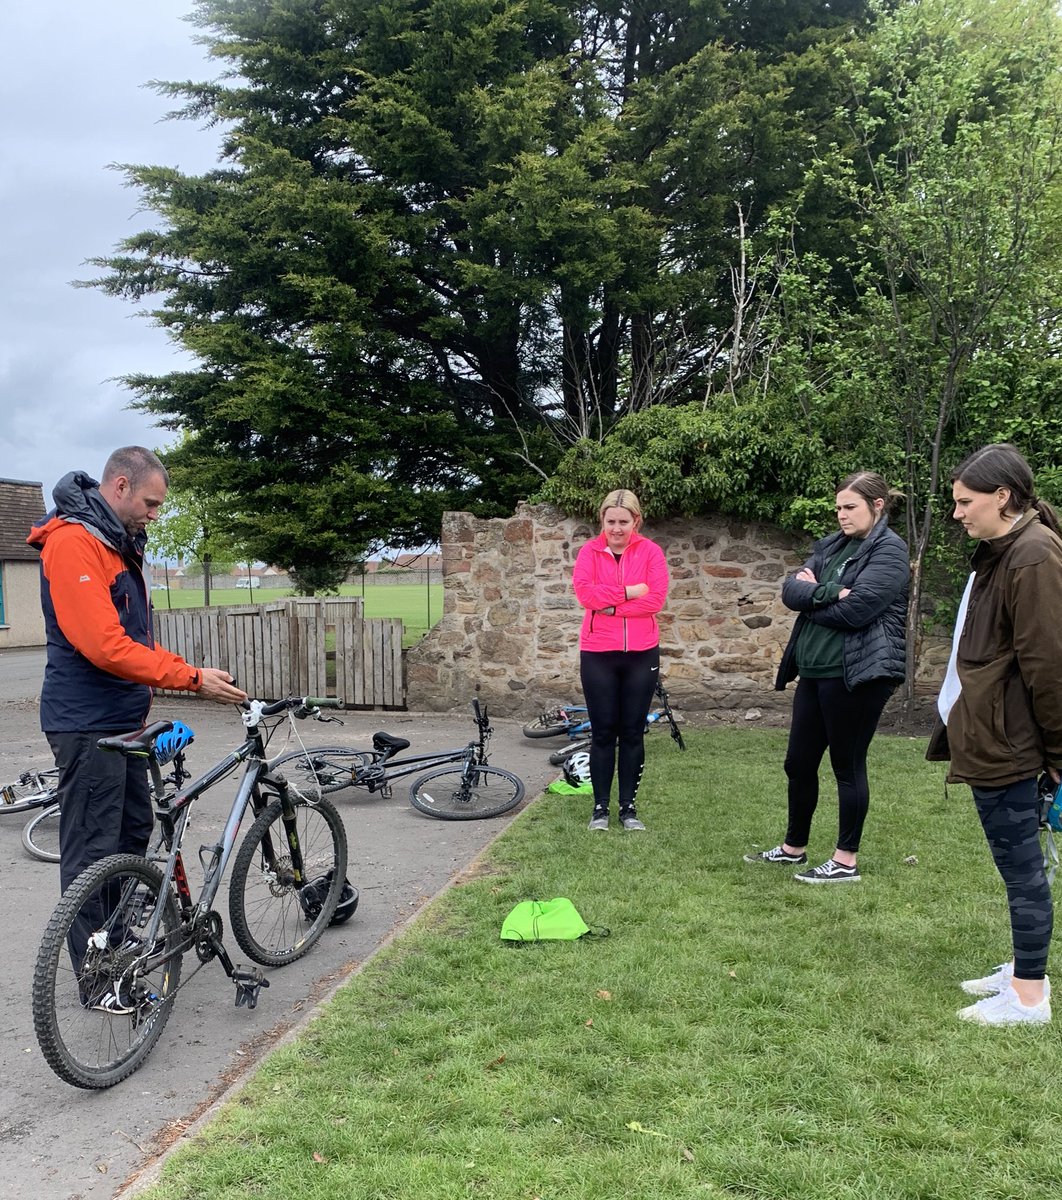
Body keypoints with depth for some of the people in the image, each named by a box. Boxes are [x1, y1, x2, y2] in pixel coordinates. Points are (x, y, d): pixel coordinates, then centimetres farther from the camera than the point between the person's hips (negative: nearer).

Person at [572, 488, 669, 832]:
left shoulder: (650, 551, 0)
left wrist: (609, 605, -14)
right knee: (603, 732, 6)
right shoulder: (590, 551, 1)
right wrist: (628, 591, -16)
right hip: (598, 655, 0)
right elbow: (584, 592, -15)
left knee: (633, 732, 8)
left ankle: (628, 806, 18)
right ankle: (600, 806, 16)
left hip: (641, 655, 0)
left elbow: (656, 599, -11)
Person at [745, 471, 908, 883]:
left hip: (857, 674, -8)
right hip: (814, 672, 8)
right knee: (798, 762, 15)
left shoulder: (889, 550, -8)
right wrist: (828, 593, -16)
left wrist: (811, 596, -4)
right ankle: (794, 847, 31)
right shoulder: (831, 545, 14)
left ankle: (846, 861, 16)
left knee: (848, 766, 2)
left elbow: (854, 610, -20)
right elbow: (790, 589, 2)